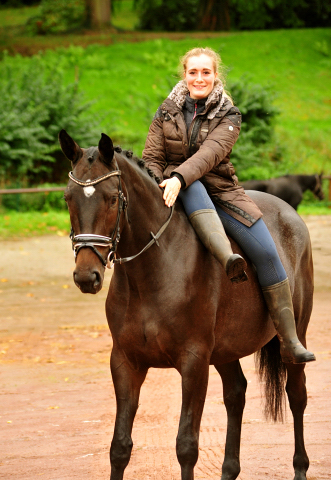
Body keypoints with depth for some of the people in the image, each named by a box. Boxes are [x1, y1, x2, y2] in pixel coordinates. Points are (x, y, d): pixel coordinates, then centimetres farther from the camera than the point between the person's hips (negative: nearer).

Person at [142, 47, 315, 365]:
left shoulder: (228, 117, 0)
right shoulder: (167, 112, 7)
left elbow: (210, 153, -19)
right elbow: (152, 158, 4)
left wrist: (179, 177, -36)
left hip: (221, 194, 1)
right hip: (182, 194, 0)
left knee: (266, 252, -16)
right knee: (194, 188, -38)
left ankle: (290, 341, -9)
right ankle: (227, 258, -60)